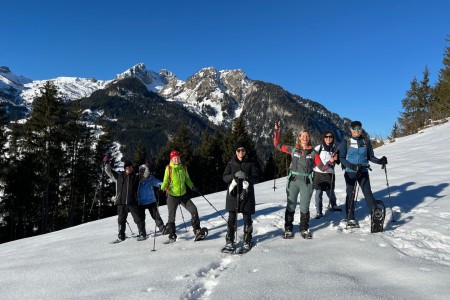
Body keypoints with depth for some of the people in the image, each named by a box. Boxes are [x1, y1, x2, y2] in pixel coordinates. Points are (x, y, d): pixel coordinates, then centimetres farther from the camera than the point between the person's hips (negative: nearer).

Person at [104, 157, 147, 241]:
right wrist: (106, 163, 0)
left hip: (133, 202, -1)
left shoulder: (136, 177, 7)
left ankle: (142, 234, 14)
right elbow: (109, 171, 10)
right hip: (121, 202, 1)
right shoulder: (118, 176, 7)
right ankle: (121, 236, 24)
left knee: (139, 218, 2)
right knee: (121, 220, 11)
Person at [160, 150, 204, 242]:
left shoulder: (183, 167, 4)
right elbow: (165, 181, -5)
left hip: (183, 195, 4)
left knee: (193, 209, -4)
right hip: (172, 196, -3)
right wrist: (162, 188, -23)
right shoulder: (169, 168, -8)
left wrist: (192, 186, 1)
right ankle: (172, 235, 21)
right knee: (172, 216, 3)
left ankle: (197, 230, 8)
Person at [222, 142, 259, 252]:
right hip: (233, 193, 1)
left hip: (246, 194, 0)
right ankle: (229, 241, 12)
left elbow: (256, 178, 0)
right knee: (232, 218, 2)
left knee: (247, 218, 5)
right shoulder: (231, 163, 7)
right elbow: (225, 177, 3)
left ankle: (247, 241, 18)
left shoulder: (250, 163, 4)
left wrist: (246, 177, -18)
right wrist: (234, 175, -16)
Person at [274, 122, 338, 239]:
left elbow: (322, 167, 5)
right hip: (293, 181, 0)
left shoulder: (313, 153, 6)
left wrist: (331, 162, -11)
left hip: (306, 182, 0)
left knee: (304, 207, 6)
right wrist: (277, 131, 3)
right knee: (291, 206, 3)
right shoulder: (293, 149, 6)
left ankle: (304, 229, 23)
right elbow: (277, 145, 9)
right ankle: (288, 229, 14)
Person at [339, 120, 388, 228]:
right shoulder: (346, 142, -2)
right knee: (350, 195, 6)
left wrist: (380, 161, -10)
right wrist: (351, 166, -18)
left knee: (368, 193, -4)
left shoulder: (366, 142, 4)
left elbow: (371, 157, 9)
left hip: (363, 172, 1)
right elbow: (341, 158, -3)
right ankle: (350, 219, 15)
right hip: (350, 173, -1)